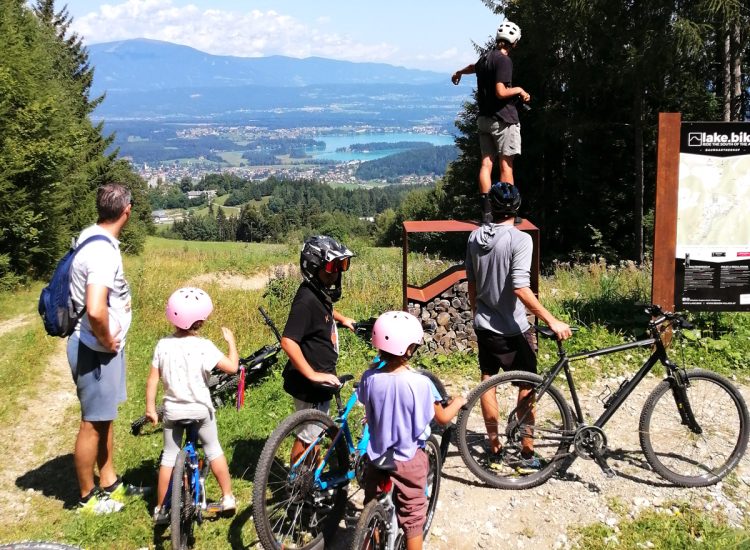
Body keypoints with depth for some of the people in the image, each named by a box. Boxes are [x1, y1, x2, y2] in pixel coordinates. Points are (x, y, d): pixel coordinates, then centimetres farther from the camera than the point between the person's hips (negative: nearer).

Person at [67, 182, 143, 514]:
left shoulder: (92, 237, 4)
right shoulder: (103, 252, -27)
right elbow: (95, 311, -38)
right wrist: (107, 342, -19)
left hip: (101, 347, 10)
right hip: (97, 350, -10)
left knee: (105, 418, 20)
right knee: (93, 423, 5)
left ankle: (110, 483, 35)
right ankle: (88, 498, 21)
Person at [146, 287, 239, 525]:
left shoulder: (163, 345, -6)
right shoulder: (204, 346, -17)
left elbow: (152, 380, -4)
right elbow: (232, 367, -17)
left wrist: (150, 408, 6)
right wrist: (231, 341, -1)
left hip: (173, 409, 2)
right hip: (200, 409, -2)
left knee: (169, 456, 12)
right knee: (213, 449, 16)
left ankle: (161, 509, 18)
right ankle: (227, 498, 20)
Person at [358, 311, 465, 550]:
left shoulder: (370, 378, -14)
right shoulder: (420, 383, -24)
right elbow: (442, 418, -9)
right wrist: (458, 402, 11)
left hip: (377, 455, 3)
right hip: (408, 459, -3)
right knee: (412, 514, 13)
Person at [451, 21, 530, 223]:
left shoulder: (485, 57, 11)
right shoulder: (504, 61, -15)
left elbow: (474, 67, 35)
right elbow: (501, 92, -24)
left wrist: (459, 73, 57)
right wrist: (519, 90, -5)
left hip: (484, 119, 8)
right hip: (503, 119, -8)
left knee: (486, 163, 5)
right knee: (506, 166, -4)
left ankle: (486, 212, 3)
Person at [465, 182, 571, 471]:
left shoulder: (475, 237, 0)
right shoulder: (520, 239, -19)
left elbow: (471, 285, 8)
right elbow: (521, 289, -27)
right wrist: (552, 321, -24)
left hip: (483, 325, 6)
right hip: (512, 329, -6)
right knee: (527, 386, 7)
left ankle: (494, 447, 23)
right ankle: (527, 454, 11)